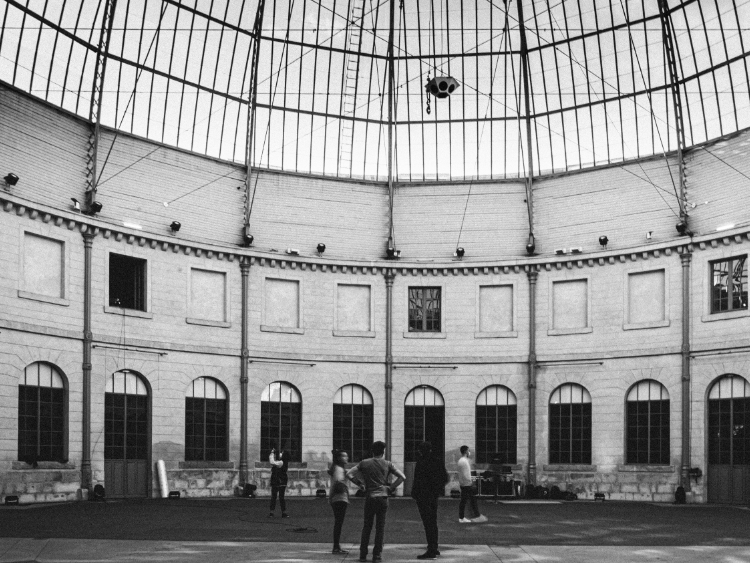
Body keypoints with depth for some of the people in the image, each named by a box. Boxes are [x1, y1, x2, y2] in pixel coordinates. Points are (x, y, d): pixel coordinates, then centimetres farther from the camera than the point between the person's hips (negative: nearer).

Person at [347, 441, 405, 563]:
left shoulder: (364, 463, 6)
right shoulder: (387, 464, 4)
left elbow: (349, 474, 1)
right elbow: (402, 477, -2)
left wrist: (360, 483, 8)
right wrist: (391, 487, 3)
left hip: (370, 497, 1)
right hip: (383, 497, -1)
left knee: (367, 526, 10)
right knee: (380, 527, 5)